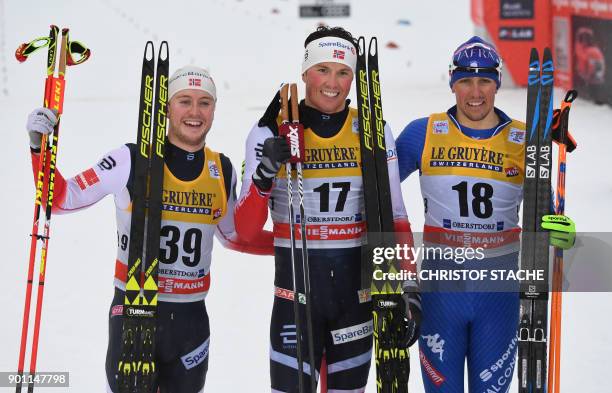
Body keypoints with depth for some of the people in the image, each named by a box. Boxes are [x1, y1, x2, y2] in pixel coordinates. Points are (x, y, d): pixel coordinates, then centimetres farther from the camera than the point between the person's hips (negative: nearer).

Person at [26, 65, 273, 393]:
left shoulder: (223, 171, 5)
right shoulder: (132, 161, -8)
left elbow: (234, 236, 20)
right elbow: (60, 199, -4)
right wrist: (40, 147, -17)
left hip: (191, 316, 4)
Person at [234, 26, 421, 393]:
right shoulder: (271, 132, -4)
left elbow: (395, 220, 5)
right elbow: (246, 231, -7)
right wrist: (265, 173, -23)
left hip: (358, 290, 2)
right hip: (296, 289, -2)